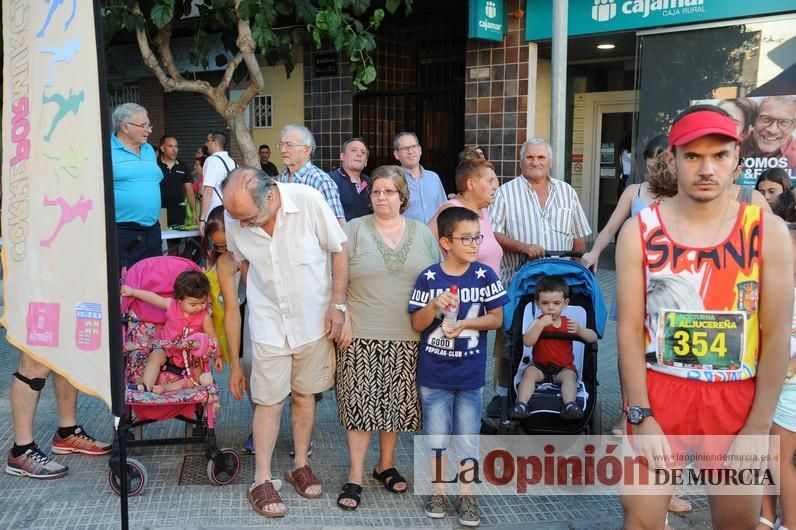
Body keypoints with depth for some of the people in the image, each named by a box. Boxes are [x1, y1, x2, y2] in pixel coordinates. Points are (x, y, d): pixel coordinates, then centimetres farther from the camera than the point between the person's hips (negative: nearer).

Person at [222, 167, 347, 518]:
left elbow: (338, 250, -11)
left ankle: (300, 466, 30)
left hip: (313, 318, 0)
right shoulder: (234, 218, -14)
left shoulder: (309, 201, -23)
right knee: (269, 401, 3)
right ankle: (261, 481, 15)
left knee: (304, 394, 13)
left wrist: (337, 304, -11)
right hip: (268, 323, 1)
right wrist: (260, 298, 5)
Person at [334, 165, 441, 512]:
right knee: (360, 401, -1)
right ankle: (355, 475, 10)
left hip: (407, 338, 3)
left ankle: (386, 464, 29)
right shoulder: (354, 230, 1)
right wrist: (343, 320, -10)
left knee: (396, 401, 10)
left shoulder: (422, 233, 9)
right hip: (361, 335, -2)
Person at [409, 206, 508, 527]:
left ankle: (466, 495, 22)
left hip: (470, 373, 1)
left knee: (468, 437, 8)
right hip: (434, 374, 0)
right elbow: (417, 325, -4)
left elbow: (497, 319, -2)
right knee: (436, 435, 10)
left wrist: (464, 324, -16)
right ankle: (438, 490, 27)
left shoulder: (485, 276, -6)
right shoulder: (428, 278, -9)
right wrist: (435, 305, -23)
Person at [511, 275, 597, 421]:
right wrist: (540, 324, -28)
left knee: (569, 375, -29)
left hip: (564, 368, 0)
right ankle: (521, 404, -35)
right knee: (529, 372, -27)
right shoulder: (538, 322, 0)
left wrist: (579, 330, -23)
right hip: (540, 367, 0)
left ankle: (570, 405, -41)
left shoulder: (568, 323, 2)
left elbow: (593, 338, -3)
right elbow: (527, 342, -18)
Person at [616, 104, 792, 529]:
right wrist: (641, 417, -9)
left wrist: (758, 427, -7)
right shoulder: (640, 231, -5)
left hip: (737, 397, 1)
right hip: (658, 391, -1)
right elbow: (629, 329, -5)